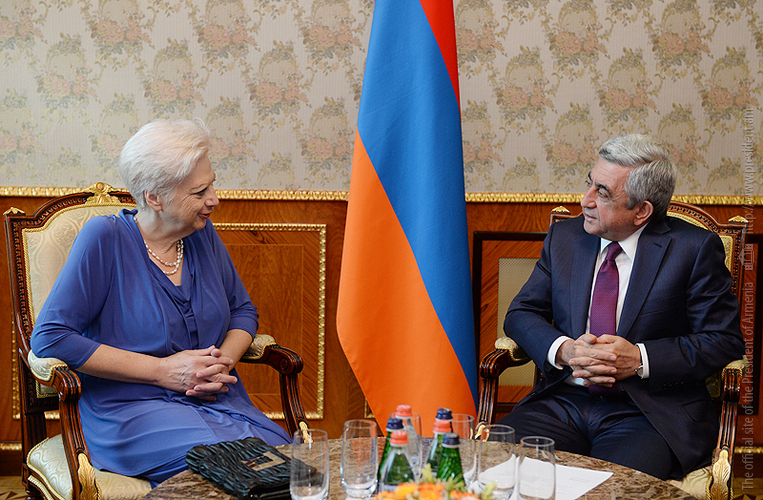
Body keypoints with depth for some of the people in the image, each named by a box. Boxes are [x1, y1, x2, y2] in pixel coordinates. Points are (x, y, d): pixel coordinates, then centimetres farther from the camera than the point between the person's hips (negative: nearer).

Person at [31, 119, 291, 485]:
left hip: (216, 400, 5)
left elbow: (242, 309, 21)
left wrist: (226, 359, -3)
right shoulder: (104, 239, -8)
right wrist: (163, 370, -15)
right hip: (129, 405, -5)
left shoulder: (202, 235, 8)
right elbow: (49, 338, -12)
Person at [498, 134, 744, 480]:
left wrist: (640, 359, -15)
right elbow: (520, 314, 12)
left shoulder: (694, 249, -1)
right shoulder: (564, 237, 10)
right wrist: (563, 350, -10)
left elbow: (725, 341, -3)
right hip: (563, 403, 4)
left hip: (651, 413, -3)